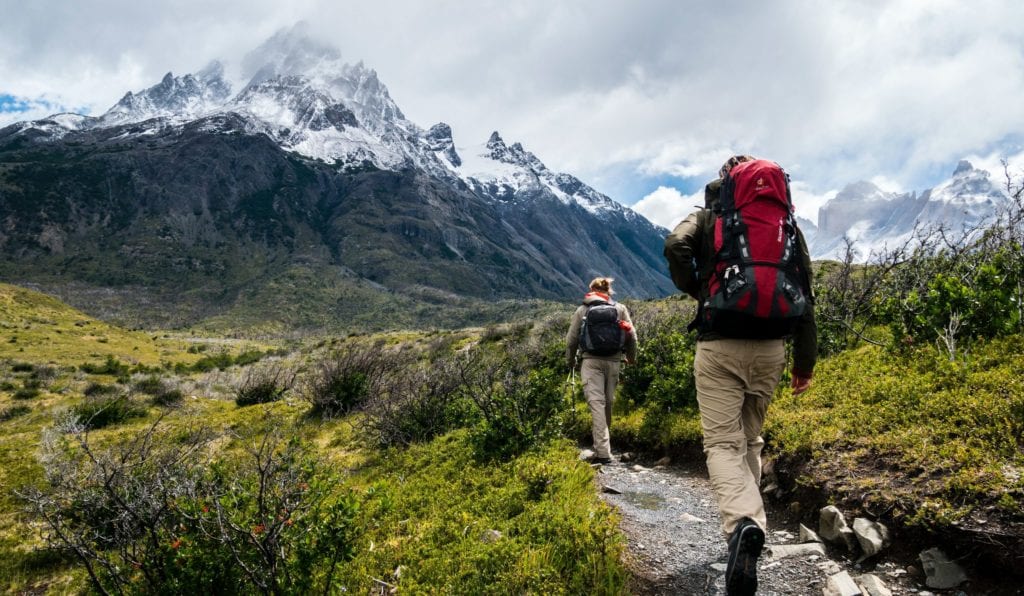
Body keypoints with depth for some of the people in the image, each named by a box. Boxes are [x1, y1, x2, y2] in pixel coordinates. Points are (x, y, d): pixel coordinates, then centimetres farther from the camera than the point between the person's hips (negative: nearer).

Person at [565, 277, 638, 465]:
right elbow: (631, 336, 7)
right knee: (608, 403, 14)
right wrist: (631, 357, 24)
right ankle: (603, 446, 26)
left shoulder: (582, 310, 8)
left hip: (590, 361, -2)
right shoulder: (620, 308, 10)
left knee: (596, 403, -8)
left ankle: (603, 452, -17)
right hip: (613, 361, 2)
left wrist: (570, 360, 23)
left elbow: (571, 339, 8)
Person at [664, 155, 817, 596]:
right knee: (750, 439, 19)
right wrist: (805, 360, 12)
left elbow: (675, 247, -18)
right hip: (770, 347, 4)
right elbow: (804, 295, 8)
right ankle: (746, 521, 25)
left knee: (722, 441, -5)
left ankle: (743, 523, -28)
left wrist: (696, 291, 1)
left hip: (718, 345, -3)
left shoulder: (706, 218, 5)